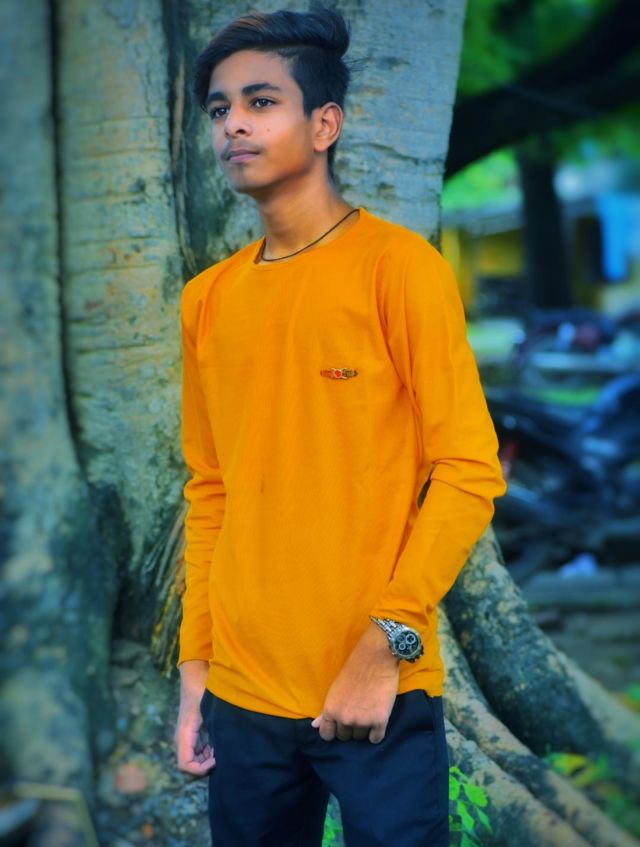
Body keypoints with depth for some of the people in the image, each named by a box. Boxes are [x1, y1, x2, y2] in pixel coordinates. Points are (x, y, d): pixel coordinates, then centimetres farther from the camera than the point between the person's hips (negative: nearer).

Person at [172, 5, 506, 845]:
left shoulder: (398, 265, -6)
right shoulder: (207, 299, 8)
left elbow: (469, 471, -9)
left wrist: (385, 645, -16)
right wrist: (194, 664, 9)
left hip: (380, 691, -4)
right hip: (242, 697, 4)